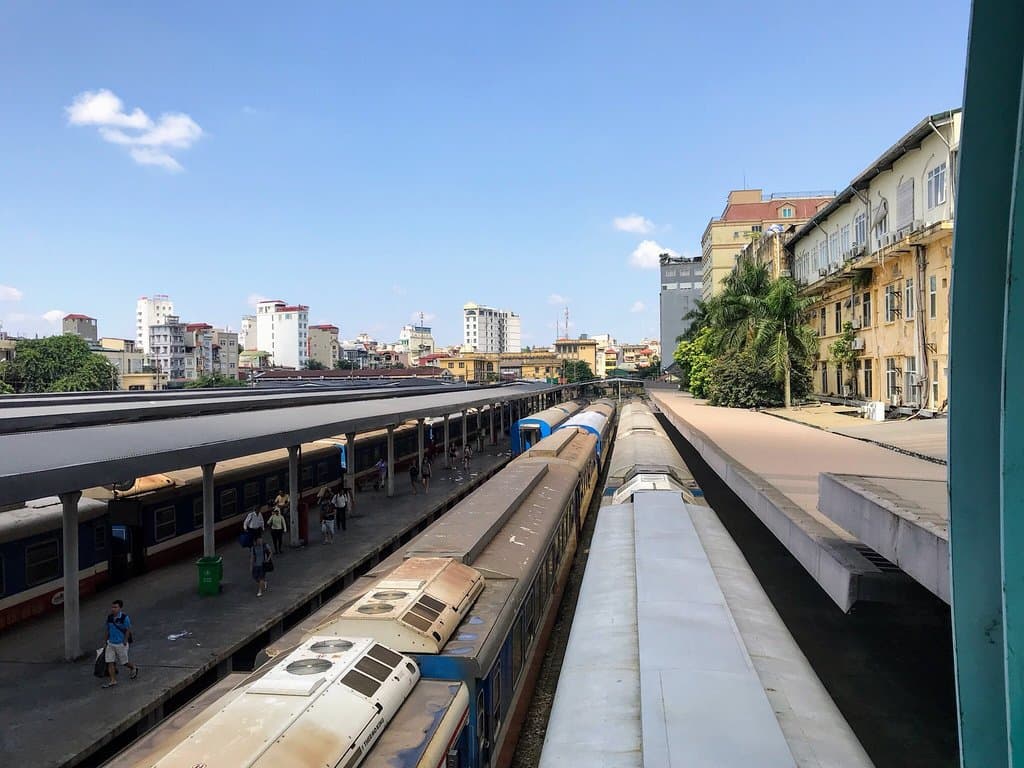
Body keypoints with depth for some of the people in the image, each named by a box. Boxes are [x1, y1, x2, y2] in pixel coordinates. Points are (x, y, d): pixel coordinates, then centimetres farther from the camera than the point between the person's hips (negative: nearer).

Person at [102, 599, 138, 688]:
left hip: (121, 644, -5)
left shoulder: (124, 617, -17)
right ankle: (113, 681, 9)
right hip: (110, 643, 5)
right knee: (110, 662, 0)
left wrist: (125, 642, -14)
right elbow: (108, 630, 11)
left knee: (124, 662, 8)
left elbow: (128, 630, -12)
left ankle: (134, 668, 37)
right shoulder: (109, 617, 0)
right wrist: (106, 641, 13)